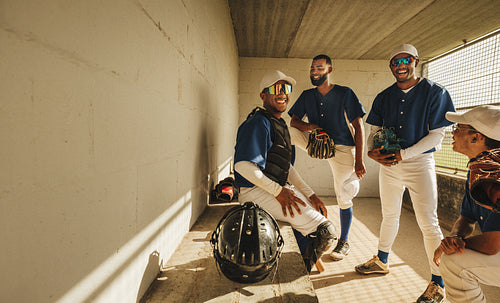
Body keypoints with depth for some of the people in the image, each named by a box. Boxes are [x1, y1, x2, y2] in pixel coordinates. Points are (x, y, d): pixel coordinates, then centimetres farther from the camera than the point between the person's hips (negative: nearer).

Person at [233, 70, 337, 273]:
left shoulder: (280, 124, 17)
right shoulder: (259, 123, -15)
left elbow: (287, 167, 16)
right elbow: (243, 166, -25)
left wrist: (310, 194, 8)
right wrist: (278, 191, -21)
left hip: (278, 189, 11)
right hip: (257, 193, -11)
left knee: (317, 211, 24)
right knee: (326, 233, -12)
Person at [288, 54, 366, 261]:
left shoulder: (345, 94, -7)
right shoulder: (307, 96, 5)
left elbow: (358, 127, -9)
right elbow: (293, 121, 1)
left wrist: (359, 161, -16)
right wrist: (310, 126, -22)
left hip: (343, 149, -3)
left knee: (344, 198, 0)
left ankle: (344, 243, 20)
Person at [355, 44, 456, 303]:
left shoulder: (434, 92, -5)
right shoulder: (384, 97, 7)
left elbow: (437, 134, -10)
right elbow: (374, 130, 10)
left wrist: (404, 154, -19)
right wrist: (372, 151, -10)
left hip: (419, 163, -4)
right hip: (388, 164, 4)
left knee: (428, 222, -2)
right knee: (389, 215, 17)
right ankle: (381, 261, 34)